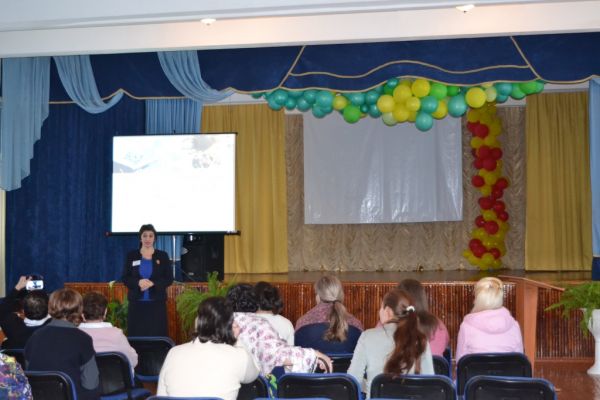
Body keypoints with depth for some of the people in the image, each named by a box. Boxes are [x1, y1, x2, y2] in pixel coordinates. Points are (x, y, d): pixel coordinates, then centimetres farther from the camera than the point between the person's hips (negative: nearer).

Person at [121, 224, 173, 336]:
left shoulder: (162, 256, 3)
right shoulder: (131, 255, 6)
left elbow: (169, 279, 0)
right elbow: (125, 278, 3)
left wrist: (152, 283, -16)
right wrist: (138, 282, -17)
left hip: (156, 304, -1)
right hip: (137, 303, 1)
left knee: (156, 335, -2)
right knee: (136, 335, -1)